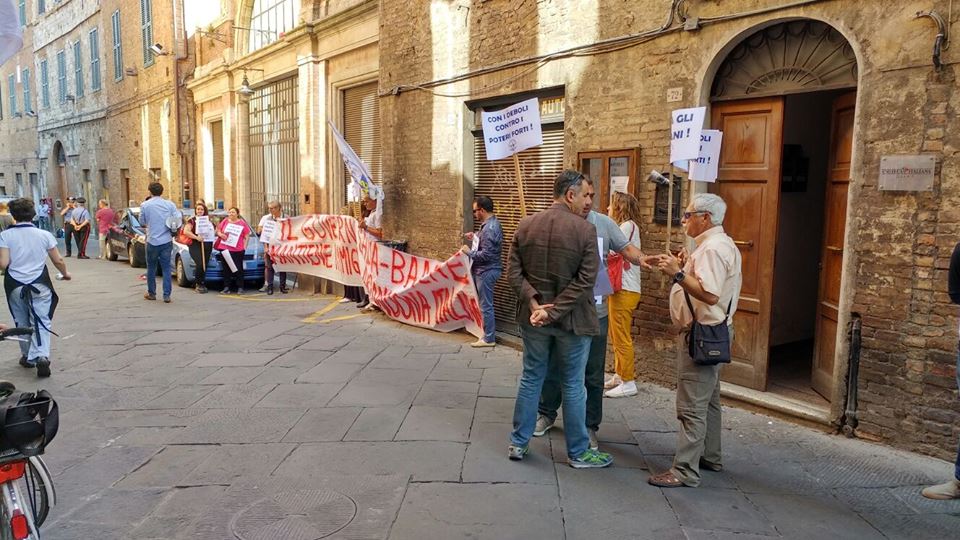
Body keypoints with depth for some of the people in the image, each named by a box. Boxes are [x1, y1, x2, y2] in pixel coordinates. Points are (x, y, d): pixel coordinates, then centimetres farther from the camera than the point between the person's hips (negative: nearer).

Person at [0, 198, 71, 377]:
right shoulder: (45, 235, -3)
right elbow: (58, 261, 2)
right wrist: (65, 274, 20)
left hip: (15, 286, 1)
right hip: (40, 285, -1)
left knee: (22, 323, 17)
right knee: (41, 322, 1)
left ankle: (28, 356, 27)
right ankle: (41, 356, -18)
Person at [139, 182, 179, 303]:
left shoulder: (145, 205, -4)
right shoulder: (170, 205, -1)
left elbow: (142, 222, 4)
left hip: (152, 241, -1)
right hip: (166, 241, 1)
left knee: (151, 268, 13)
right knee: (166, 268, 4)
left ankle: (151, 293, 23)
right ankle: (166, 295, 0)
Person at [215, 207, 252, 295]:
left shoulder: (242, 223, 5)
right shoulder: (225, 221, 12)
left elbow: (246, 236, 5)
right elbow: (218, 231, 19)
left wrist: (244, 246, -4)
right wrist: (221, 234, -4)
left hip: (238, 250, -3)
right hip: (224, 249, 3)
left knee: (238, 268, -2)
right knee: (226, 269, 5)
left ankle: (240, 287, 2)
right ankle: (226, 287, 9)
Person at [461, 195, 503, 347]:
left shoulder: (489, 229, -23)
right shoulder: (492, 223, 9)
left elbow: (485, 255, -26)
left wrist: (469, 252, -14)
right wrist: (475, 238, 13)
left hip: (487, 271, -11)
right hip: (486, 270, 11)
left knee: (486, 305, -2)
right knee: (485, 303, 18)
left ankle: (489, 338, 7)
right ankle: (488, 332, 28)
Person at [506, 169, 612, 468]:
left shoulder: (525, 225, 0)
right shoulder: (585, 229, -14)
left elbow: (513, 272, -3)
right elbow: (585, 280, -18)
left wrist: (534, 303, -9)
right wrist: (554, 312, -16)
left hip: (533, 318, 4)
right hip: (572, 320, -4)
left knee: (531, 379, 16)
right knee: (573, 385, 9)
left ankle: (518, 443, 26)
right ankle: (578, 452, 22)